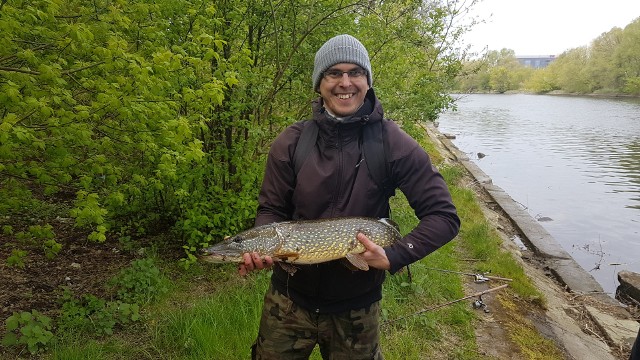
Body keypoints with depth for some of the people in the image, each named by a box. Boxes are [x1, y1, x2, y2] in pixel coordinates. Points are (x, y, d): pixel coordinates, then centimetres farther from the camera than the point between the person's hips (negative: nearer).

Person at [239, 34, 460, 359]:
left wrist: (393, 256, -23)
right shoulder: (291, 142, -8)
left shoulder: (392, 142, -13)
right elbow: (271, 211, -1)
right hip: (289, 298, 2)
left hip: (357, 307, -1)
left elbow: (443, 216, -11)